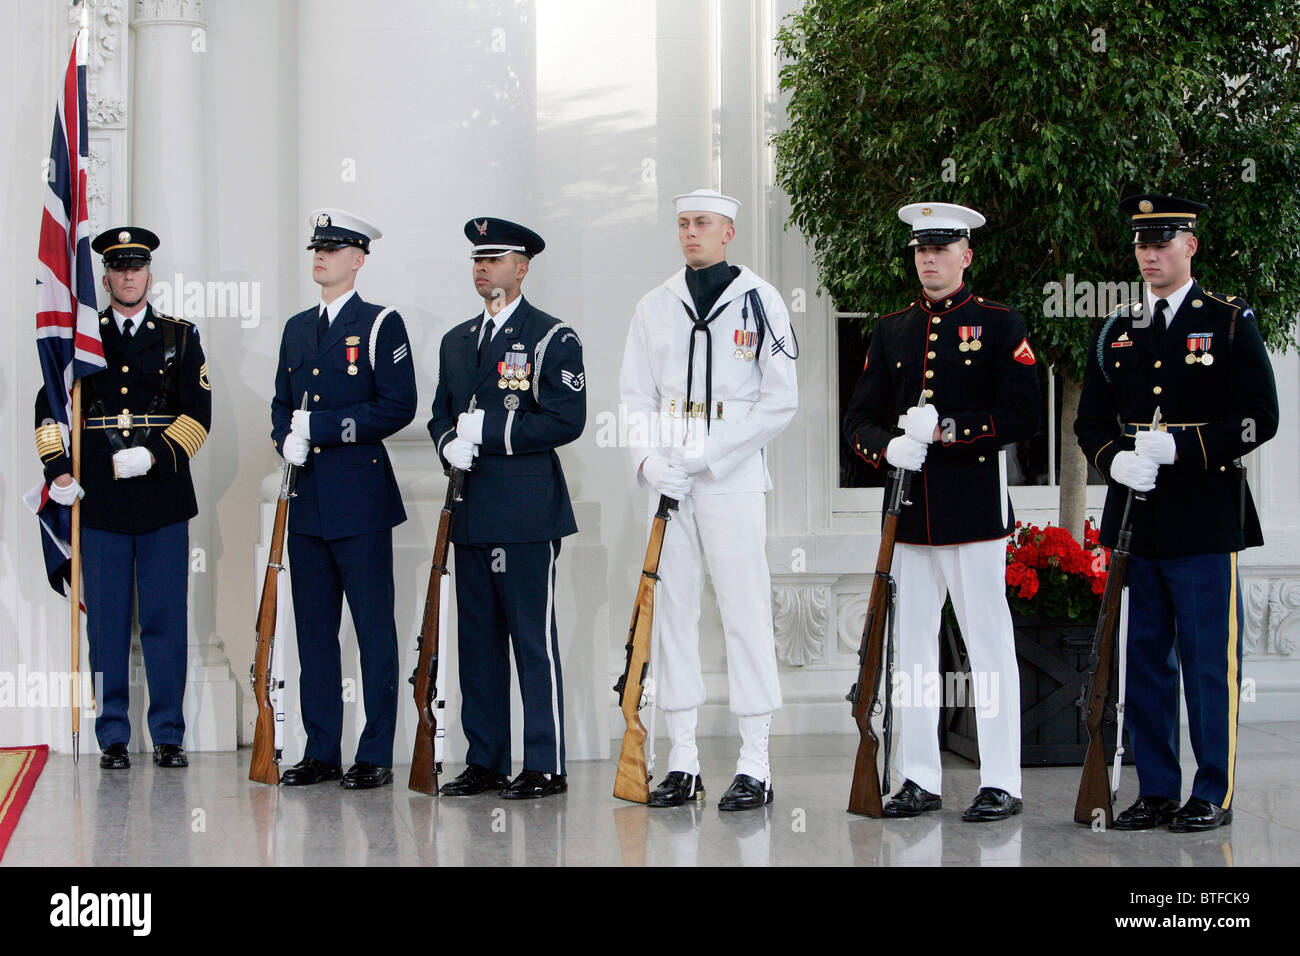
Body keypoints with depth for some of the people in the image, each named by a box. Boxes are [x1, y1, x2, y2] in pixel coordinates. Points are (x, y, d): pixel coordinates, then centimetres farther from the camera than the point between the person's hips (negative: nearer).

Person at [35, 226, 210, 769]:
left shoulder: (180, 337, 10)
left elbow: (198, 413, 2)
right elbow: (50, 405, 10)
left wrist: (153, 455, -12)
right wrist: (57, 470, -3)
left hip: (163, 497, 0)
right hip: (100, 500, 0)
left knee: (166, 621, 1)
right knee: (106, 623, 2)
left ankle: (168, 736, 8)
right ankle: (112, 738, 9)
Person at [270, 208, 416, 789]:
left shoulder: (381, 325, -3)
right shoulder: (297, 328, 17)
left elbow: (397, 407, -10)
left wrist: (322, 426, -13)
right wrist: (286, 439, -1)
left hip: (361, 499, -6)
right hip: (307, 501, 6)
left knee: (373, 627, -2)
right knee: (314, 628, 9)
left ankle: (375, 756, 2)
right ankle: (321, 752, 16)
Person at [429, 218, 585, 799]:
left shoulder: (553, 338, -2)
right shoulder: (456, 341, 19)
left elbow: (566, 419, -11)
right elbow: (442, 415, 21)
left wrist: (489, 434, -14)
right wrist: (450, 445, -2)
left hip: (528, 513, -6)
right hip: (471, 512, 7)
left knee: (534, 638, -5)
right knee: (477, 638, 8)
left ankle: (546, 767, 0)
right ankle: (485, 762, 15)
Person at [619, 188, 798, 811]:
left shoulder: (758, 302, 0)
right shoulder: (655, 307, 12)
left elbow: (780, 401, -5)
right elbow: (635, 394, 13)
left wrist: (705, 454, -12)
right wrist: (649, 460, -6)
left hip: (733, 479, -4)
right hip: (668, 481, 4)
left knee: (745, 612, -6)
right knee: (671, 608, 5)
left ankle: (755, 765, -2)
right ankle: (682, 761, 12)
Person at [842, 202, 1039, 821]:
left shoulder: (1001, 324, 1)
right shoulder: (891, 331, 15)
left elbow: (1023, 416, -7)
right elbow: (858, 420, 13)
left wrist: (948, 431, -16)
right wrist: (888, 447, -8)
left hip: (974, 508, -5)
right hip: (908, 509, 5)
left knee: (989, 643, -3)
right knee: (911, 644, 6)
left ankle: (1000, 783, 3)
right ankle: (919, 780, 13)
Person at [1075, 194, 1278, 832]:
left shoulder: (1230, 323, 0)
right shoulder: (1115, 332, 13)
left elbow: (1260, 417, -6)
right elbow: (1090, 421, 15)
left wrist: (1179, 446, -16)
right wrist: (1115, 460, -7)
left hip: (1205, 520, -4)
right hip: (1135, 520, 4)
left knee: (1210, 661, -1)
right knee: (1144, 660, 8)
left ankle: (1214, 795, 8)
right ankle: (1156, 791, 16)